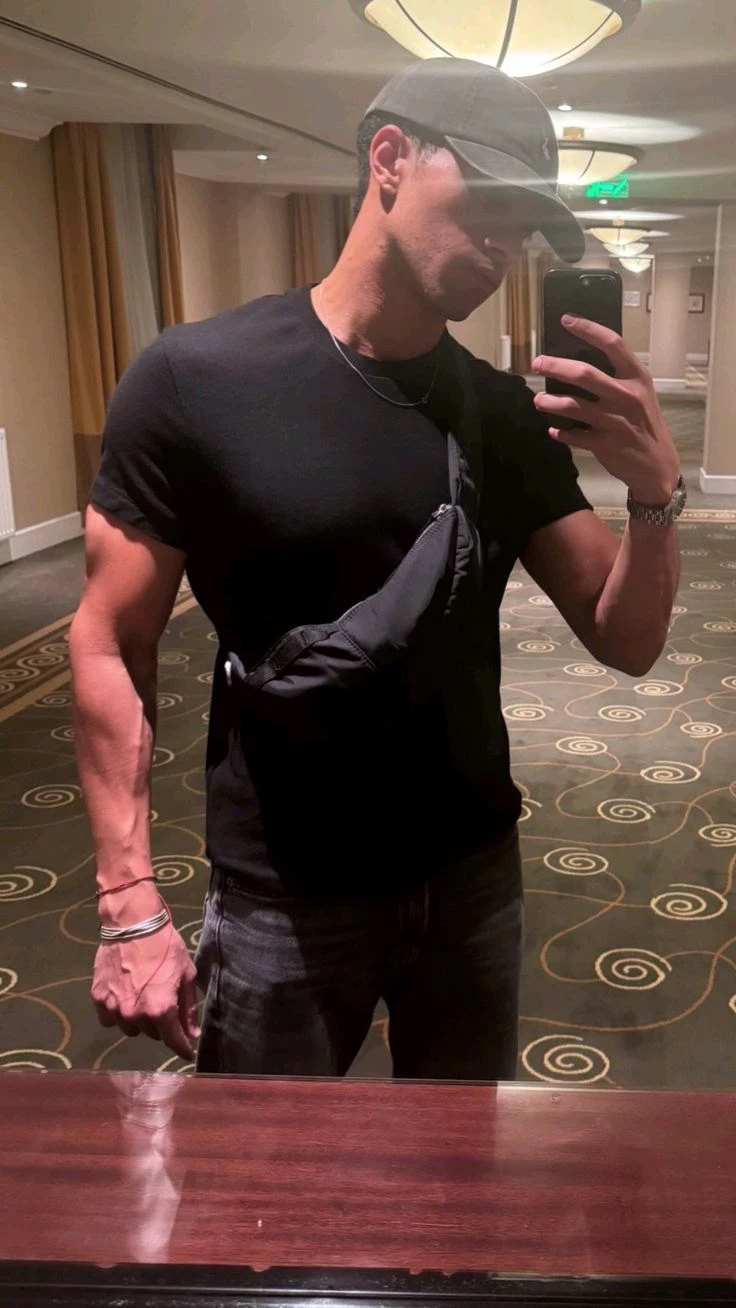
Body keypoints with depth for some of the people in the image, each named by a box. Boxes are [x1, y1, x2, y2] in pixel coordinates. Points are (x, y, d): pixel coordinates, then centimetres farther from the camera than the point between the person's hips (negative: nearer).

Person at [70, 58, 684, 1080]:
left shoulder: (509, 417, -1)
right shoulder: (196, 381, -14)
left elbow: (626, 642, 0)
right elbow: (110, 647, -10)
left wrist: (656, 493, -20)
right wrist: (130, 905, -12)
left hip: (475, 872, 4)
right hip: (284, 898, -4)